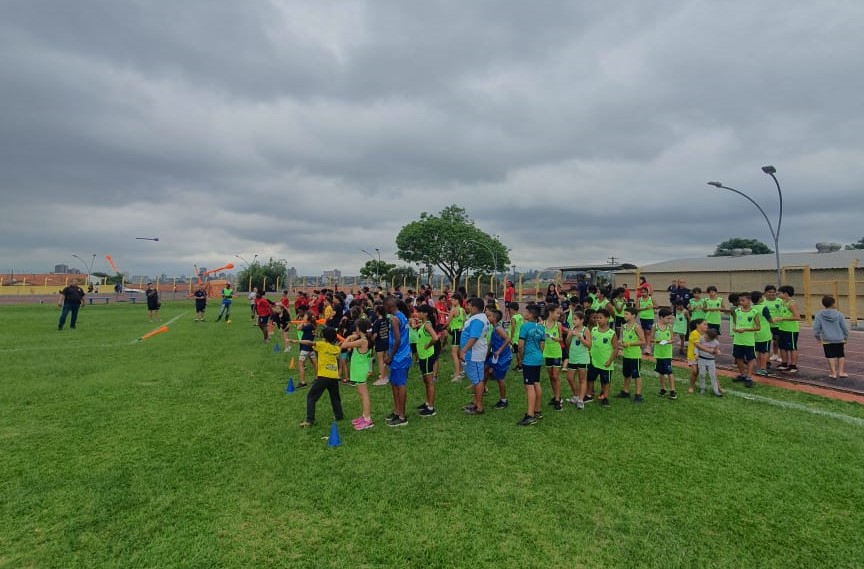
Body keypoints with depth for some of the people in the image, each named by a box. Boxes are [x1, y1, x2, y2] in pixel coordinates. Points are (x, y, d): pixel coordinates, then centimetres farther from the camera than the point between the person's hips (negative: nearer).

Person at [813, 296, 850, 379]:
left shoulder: (819, 315, -8)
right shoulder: (839, 314, -7)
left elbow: (816, 327, -6)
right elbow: (845, 327, 0)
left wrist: (817, 336, 9)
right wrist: (846, 337, 15)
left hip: (827, 340, -1)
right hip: (839, 340, 1)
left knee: (831, 356, 7)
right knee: (841, 355, 16)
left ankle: (833, 373, 9)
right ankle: (841, 371, 19)